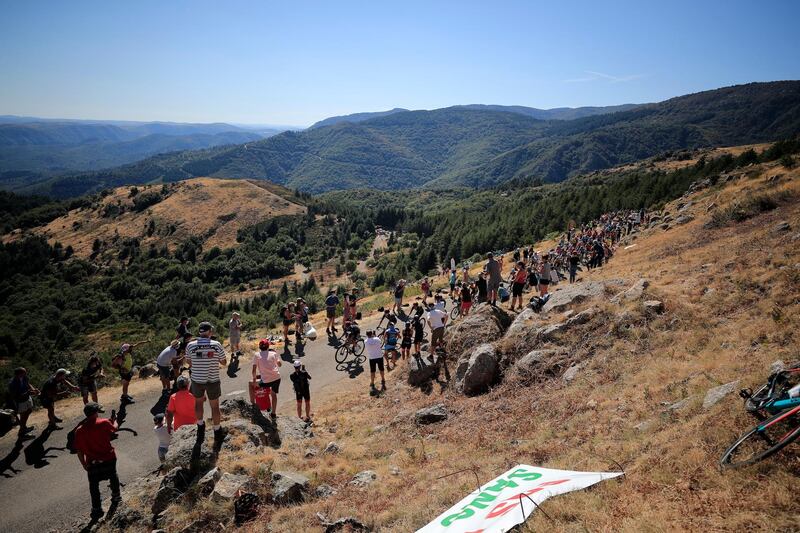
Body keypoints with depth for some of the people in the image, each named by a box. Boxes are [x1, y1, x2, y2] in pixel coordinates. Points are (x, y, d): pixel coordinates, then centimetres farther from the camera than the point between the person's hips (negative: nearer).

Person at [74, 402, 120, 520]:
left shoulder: (79, 430, -12)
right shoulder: (104, 423, -16)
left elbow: (79, 451, -6)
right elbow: (115, 428, 7)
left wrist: (84, 464, 7)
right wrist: (114, 420, 28)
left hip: (93, 463, 0)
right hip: (109, 458, 0)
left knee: (94, 485, 16)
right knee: (113, 476, 27)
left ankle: (97, 509, 22)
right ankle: (116, 496, 43)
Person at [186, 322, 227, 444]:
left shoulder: (191, 346, -11)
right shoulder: (216, 345, -13)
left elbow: (190, 364, 3)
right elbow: (224, 362, -2)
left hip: (197, 380, 1)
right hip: (213, 380, -1)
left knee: (198, 402, 27)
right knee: (215, 406, 15)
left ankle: (200, 427, 34)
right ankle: (217, 432, 27)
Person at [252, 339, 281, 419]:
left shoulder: (257, 355, 1)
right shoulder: (273, 354, 8)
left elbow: (254, 369, -3)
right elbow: (279, 364, 16)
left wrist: (254, 380, 6)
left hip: (266, 381, -3)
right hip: (276, 377, 3)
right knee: (273, 394, 23)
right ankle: (274, 414, 24)